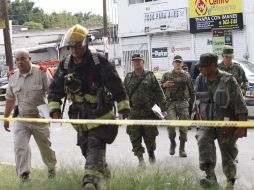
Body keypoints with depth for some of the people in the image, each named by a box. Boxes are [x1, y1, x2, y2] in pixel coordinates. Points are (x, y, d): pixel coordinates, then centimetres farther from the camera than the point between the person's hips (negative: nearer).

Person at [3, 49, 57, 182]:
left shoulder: (41, 72, -10)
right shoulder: (13, 77, 3)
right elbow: (10, 99, 13)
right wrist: (6, 118, 16)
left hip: (39, 117, -2)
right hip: (20, 118, 3)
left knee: (45, 146, 13)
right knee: (19, 147, -11)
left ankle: (51, 168, 38)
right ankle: (24, 176, -6)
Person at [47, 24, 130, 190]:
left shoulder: (100, 62, -12)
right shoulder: (65, 66, 2)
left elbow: (117, 86, -7)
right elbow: (55, 90, 7)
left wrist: (124, 107, -6)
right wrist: (55, 109, -6)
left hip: (101, 114, -6)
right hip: (80, 117, 6)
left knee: (95, 146, -19)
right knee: (86, 149, 14)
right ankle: (104, 173, 37)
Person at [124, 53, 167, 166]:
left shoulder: (150, 76, 4)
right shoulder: (128, 78, 11)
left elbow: (159, 93, 2)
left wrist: (163, 108, -4)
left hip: (148, 111, -1)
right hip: (133, 113, 2)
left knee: (150, 136, 5)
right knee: (135, 137, -4)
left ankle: (151, 154, 29)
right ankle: (140, 158, 4)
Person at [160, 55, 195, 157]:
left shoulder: (187, 76, 11)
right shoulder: (167, 75, 10)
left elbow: (192, 91, 13)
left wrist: (193, 104, 6)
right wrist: (164, 85, -8)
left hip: (183, 103, 1)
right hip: (170, 103, -1)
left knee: (183, 127, -2)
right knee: (171, 124, -17)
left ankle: (182, 149, 9)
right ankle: (172, 143, 9)